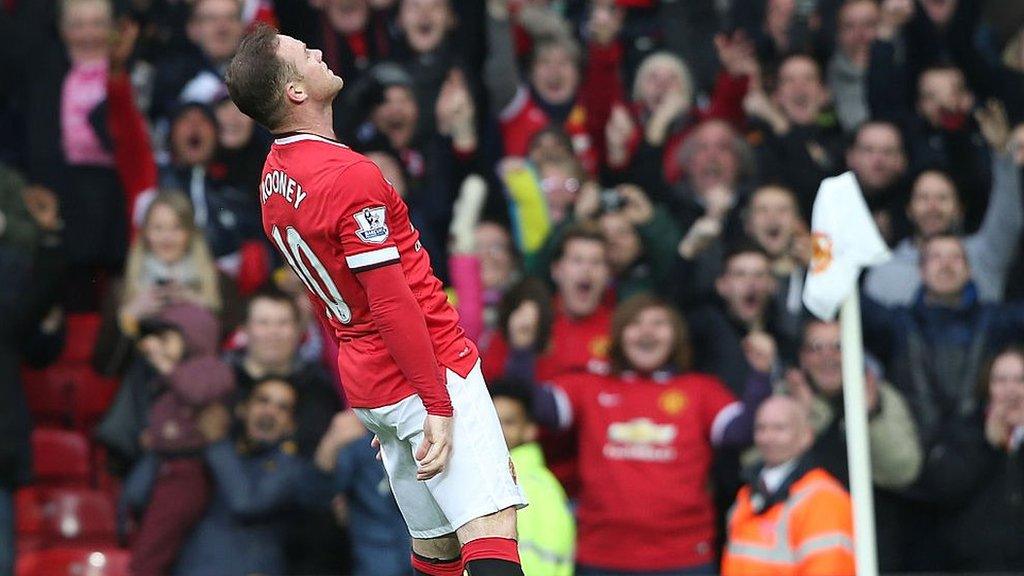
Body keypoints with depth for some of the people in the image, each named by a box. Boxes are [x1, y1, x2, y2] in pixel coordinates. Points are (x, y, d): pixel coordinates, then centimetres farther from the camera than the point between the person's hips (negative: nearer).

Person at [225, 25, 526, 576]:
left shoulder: (275, 178, 10)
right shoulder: (351, 177, -18)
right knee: (491, 532, -17)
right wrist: (439, 406, -18)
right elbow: (392, 303, -20)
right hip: (429, 375, -9)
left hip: (364, 381, 9)